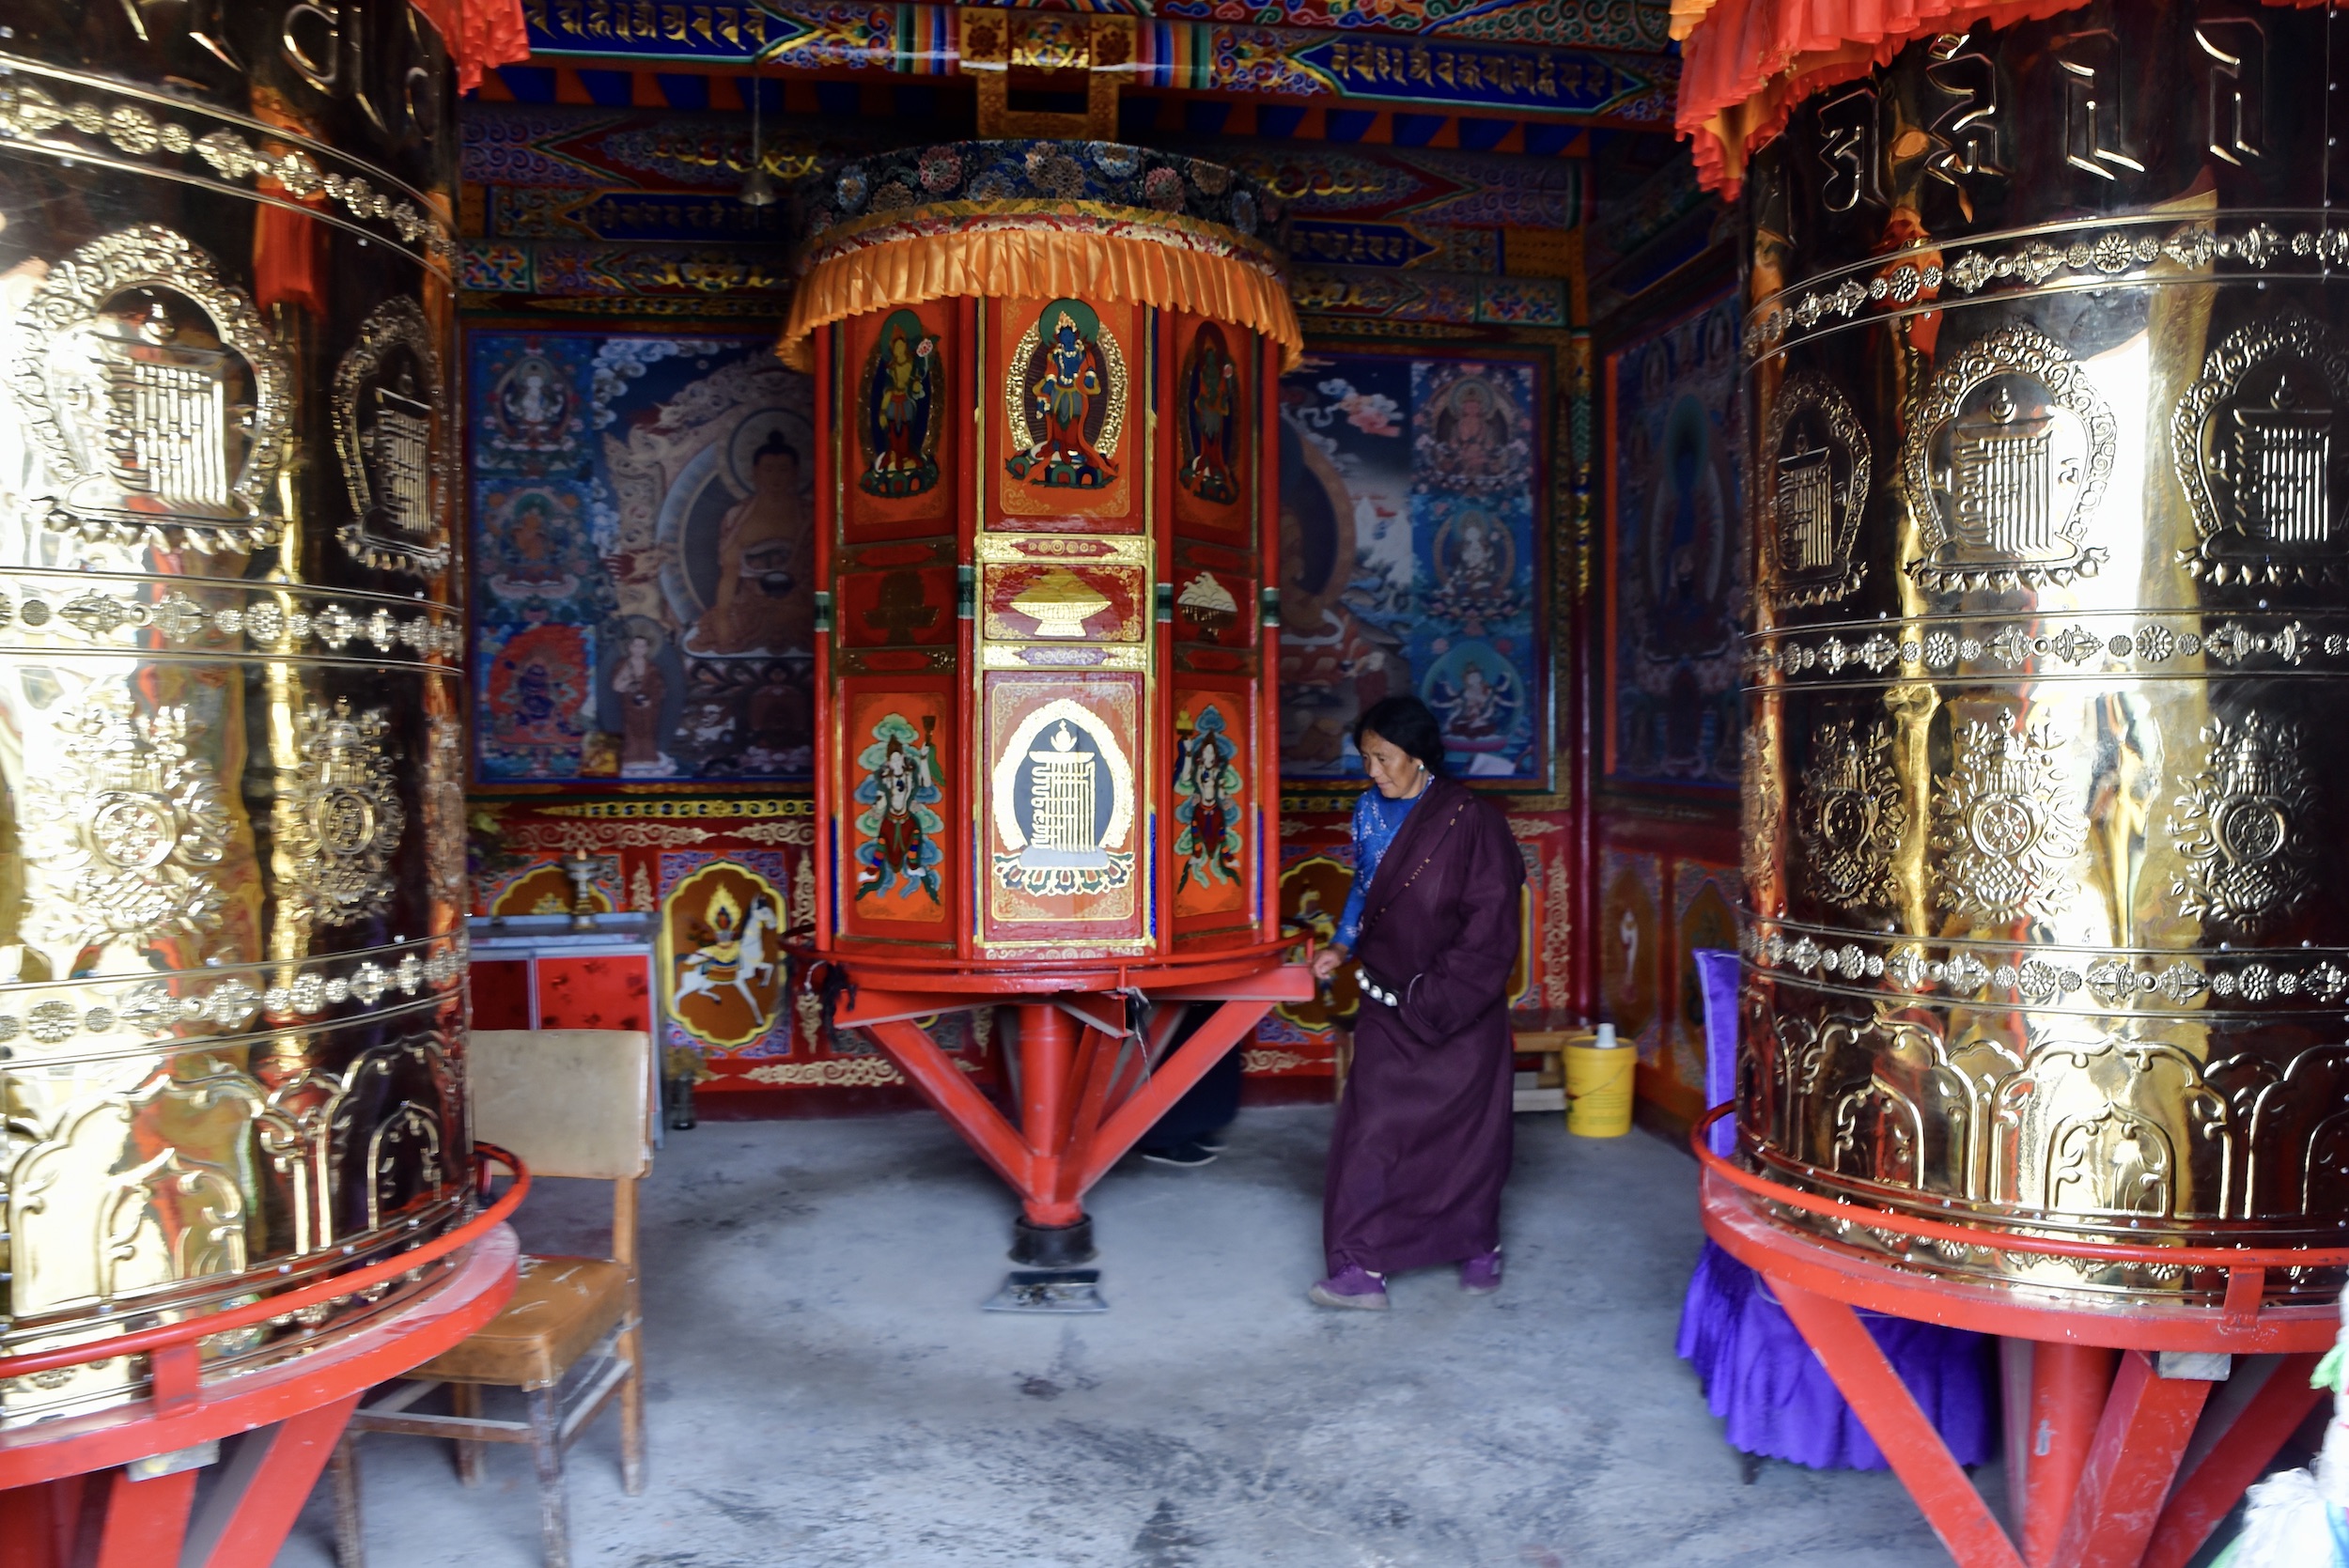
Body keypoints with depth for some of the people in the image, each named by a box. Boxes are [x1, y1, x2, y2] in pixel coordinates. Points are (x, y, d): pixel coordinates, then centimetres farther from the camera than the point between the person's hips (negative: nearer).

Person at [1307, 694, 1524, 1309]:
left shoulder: (1470, 820, -13)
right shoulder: (1370, 810, 5)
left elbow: (1490, 921, -14)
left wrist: (1435, 995, -16)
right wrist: (1344, 946, 1)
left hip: (1458, 1008, -4)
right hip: (1388, 1005, 5)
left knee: (1463, 1128, 8)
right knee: (1371, 1127, -2)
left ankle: (1479, 1247, 30)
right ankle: (1361, 1269, 2)